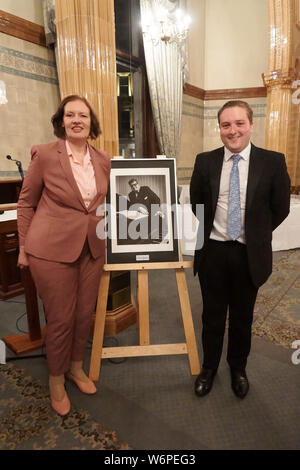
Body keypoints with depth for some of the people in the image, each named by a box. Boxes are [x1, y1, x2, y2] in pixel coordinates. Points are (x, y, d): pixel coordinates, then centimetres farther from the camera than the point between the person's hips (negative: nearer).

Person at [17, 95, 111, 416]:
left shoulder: (103, 161, 5)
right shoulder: (45, 154, -8)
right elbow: (25, 203, -1)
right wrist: (24, 247, -1)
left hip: (92, 248, 5)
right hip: (53, 248, -4)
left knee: (85, 313, 15)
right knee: (60, 318, 8)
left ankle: (76, 367, 42)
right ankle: (56, 379, 35)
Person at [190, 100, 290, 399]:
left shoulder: (273, 162, -6)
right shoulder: (205, 161, -1)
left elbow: (280, 208, 1)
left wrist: (257, 234, 3)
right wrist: (211, 228, 6)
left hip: (249, 254, 0)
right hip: (212, 251, 1)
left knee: (242, 317, 17)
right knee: (212, 315, 15)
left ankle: (238, 369, 42)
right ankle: (209, 367, 39)